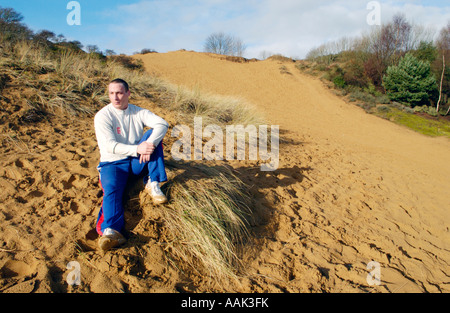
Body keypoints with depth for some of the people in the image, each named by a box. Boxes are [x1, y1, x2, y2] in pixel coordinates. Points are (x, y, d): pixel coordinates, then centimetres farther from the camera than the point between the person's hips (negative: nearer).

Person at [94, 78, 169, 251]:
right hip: (113, 163, -2)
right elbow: (109, 146, -17)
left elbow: (162, 124, -13)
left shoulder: (139, 112, 4)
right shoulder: (103, 116, -4)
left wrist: (150, 143, -33)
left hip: (138, 162, 3)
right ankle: (110, 231, -53)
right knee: (111, 188, -32)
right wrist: (137, 149, -31)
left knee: (153, 134, -19)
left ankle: (153, 184, -22)